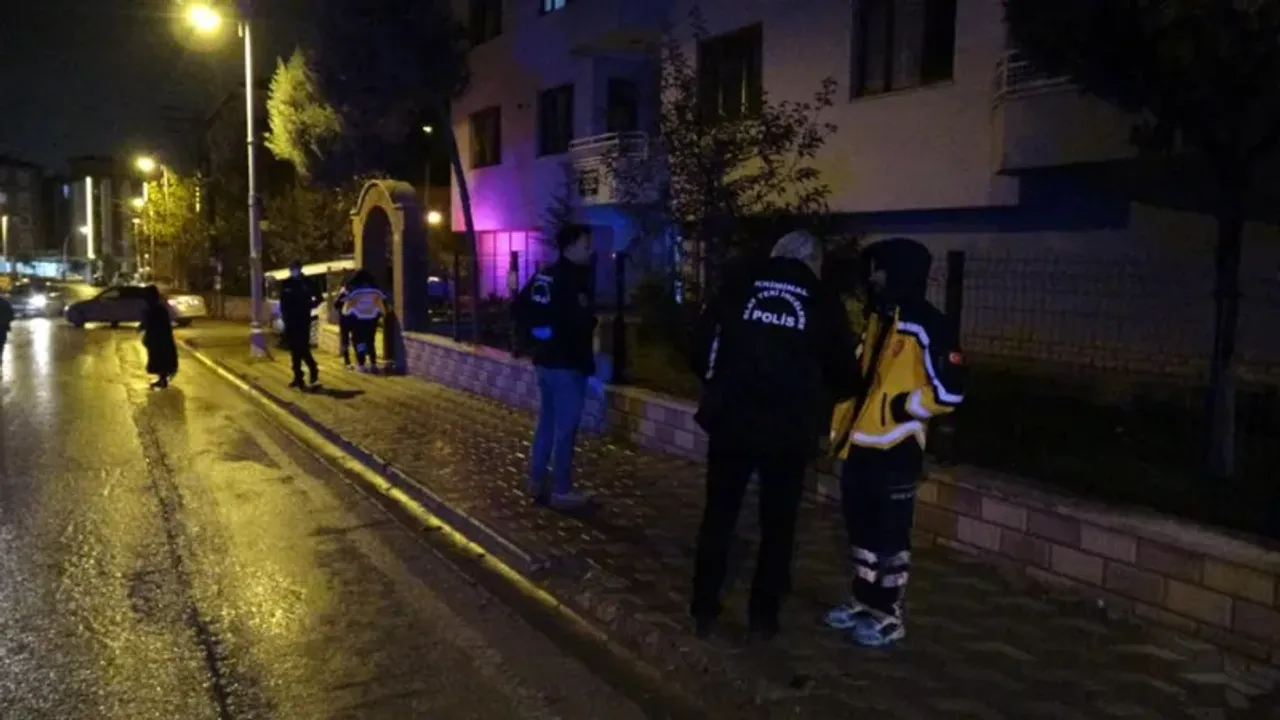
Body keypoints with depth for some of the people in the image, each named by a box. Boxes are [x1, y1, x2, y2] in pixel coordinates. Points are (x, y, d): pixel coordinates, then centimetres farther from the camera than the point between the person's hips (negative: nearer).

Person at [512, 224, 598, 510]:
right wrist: (590, 369, -15)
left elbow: (518, 307, 16)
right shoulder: (575, 280, -16)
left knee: (546, 423, 16)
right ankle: (561, 492, 3)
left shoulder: (544, 276, 10)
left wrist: (531, 337, 14)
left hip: (544, 360, 9)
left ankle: (537, 482, 22)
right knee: (565, 429, -2)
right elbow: (579, 330, -21)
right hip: (566, 365, -9)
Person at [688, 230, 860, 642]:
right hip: (790, 432, 0)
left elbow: (700, 350, 2)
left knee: (718, 517, 13)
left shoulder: (737, 288, 1)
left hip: (731, 422, 1)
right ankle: (763, 617, 19)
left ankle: (703, 611, 20)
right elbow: (845, 377, 5)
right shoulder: (824, 302, 1)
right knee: (777, 525, 13)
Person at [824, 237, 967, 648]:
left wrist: (905, 407, -15)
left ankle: (890, 617, 15)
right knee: (862, 531, 17)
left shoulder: (925, 326, -14)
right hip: (861, 445, 8)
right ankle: (864, 604, 30)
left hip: (895, 450, -8)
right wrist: (843, 426, 19)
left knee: (889, 537, 2)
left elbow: (949, 390, -16)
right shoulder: (878, 319, 13)